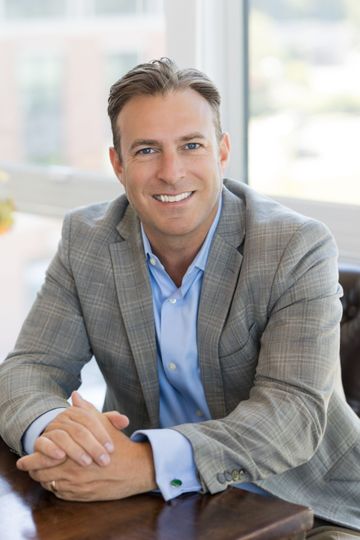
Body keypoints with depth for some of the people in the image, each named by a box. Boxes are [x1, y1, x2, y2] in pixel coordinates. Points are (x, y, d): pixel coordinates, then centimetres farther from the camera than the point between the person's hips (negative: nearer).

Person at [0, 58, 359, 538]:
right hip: (146, 501, 3)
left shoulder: (299, 248, -14)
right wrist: (52, 427, -30)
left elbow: (295, 411, -23)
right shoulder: (86, 241, -2)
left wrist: (149, 463, -39)